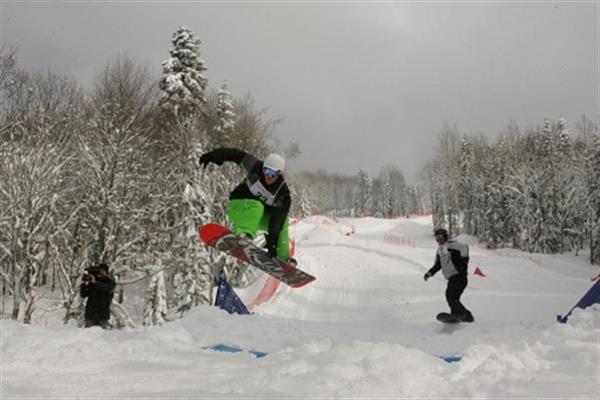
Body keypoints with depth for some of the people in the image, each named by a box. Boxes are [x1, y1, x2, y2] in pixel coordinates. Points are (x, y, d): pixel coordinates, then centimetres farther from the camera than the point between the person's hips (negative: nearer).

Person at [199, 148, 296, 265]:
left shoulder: (283, 194, -18)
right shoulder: (255, 168, -19)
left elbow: (277, 220, -23)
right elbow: (238, 155, -8)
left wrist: (272, 241, -35)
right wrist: (212, 156, -8)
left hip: (260, 216, 4)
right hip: (237, 207, -4)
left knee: (282, 221, -9)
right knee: (256, 206, -33)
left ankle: (283, 257, 1)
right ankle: (243, 234, -52)